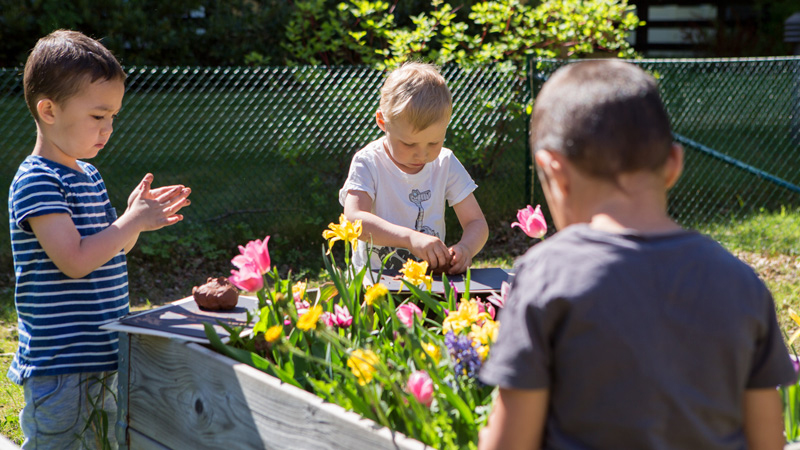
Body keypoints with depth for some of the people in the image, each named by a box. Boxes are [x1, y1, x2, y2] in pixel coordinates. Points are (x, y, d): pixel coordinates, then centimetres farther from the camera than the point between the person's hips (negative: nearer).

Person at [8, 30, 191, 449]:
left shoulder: (88, 176, 13)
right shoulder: (36, 181, -16)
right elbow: (74, 261, -24)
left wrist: (135, 214, 4)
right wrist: (133, 222, -16)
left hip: (105, 356, 9)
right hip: (59, 367, -9)